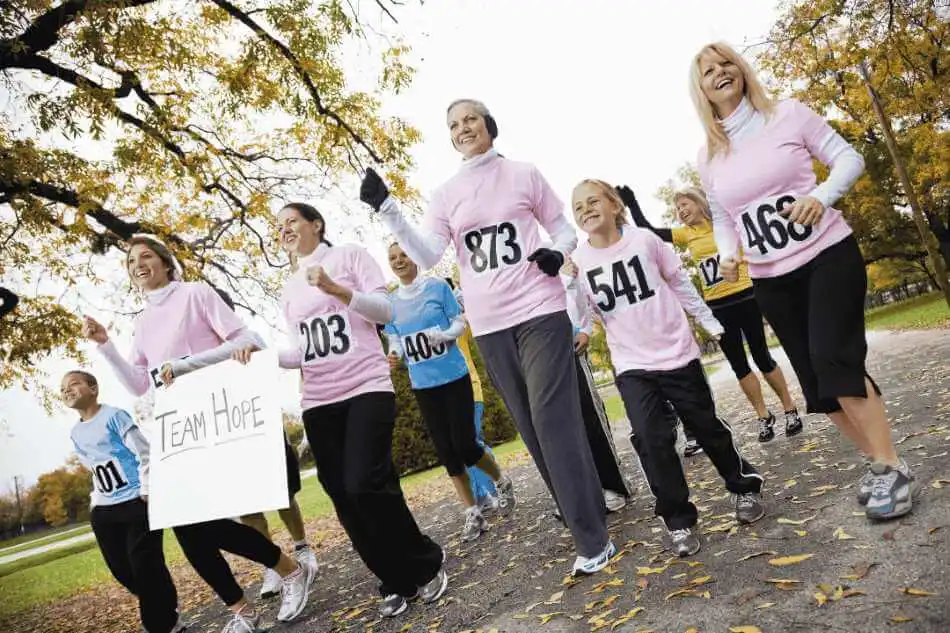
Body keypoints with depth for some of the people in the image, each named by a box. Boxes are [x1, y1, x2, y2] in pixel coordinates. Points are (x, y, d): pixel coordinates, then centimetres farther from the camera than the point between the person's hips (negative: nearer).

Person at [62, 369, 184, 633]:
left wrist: (145, 492, -15)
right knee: (122, 570, 9)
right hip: (104, 511, 8)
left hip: (137, 503, -8)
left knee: (145, 566, -9)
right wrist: (96, 499, 16)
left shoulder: (114, 416, -8)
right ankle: (162, 607, 30)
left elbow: (145, 454, -11)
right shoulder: (76, 433, 14)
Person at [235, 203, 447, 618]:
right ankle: (398, 581, 17)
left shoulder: (350, 256, 5)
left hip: (367, 388, -5)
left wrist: (337, 290, -18)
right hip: (318, 401, 6)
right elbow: (300, 353, 16)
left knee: (364, 485, -17)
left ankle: (427, 565, 6)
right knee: (343, 498, 1)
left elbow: (385, 311, -4)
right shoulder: (289, 289, 20)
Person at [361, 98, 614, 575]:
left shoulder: (524, 174, 5)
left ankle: (592, 539, 0)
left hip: (539, 311, -3)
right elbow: (427, 256, -2)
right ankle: (587, 517, 26)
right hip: (489, 324, 4)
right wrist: (386, 208, -11)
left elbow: (565, 230, 10)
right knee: (532, 427, 9)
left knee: (552, 419, -9)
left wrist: (558, 254, -13)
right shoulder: (446, 195, 10)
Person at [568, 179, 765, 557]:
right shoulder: (579, 262, -6)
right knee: (651, 438, -13)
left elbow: (681, 285, 6)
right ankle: (678, 521, 4)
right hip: (632, 365, 0)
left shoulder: (644, 239, -7)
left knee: (706, 426, 12)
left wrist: (710, 323, 11)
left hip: (677, 352, 0)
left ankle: (745, 487, 37)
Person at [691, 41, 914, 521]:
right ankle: (876, 461, 24)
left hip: (828, 256, -4)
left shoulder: (787, 115, -2)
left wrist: (822, 196, -21)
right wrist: (728, 254, -7)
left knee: (833, 359, -20)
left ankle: (892, 468, -3)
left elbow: (848, 158, -1)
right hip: (771, 281, 4)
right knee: (816, 380, 5)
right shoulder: (709, 157, 6)